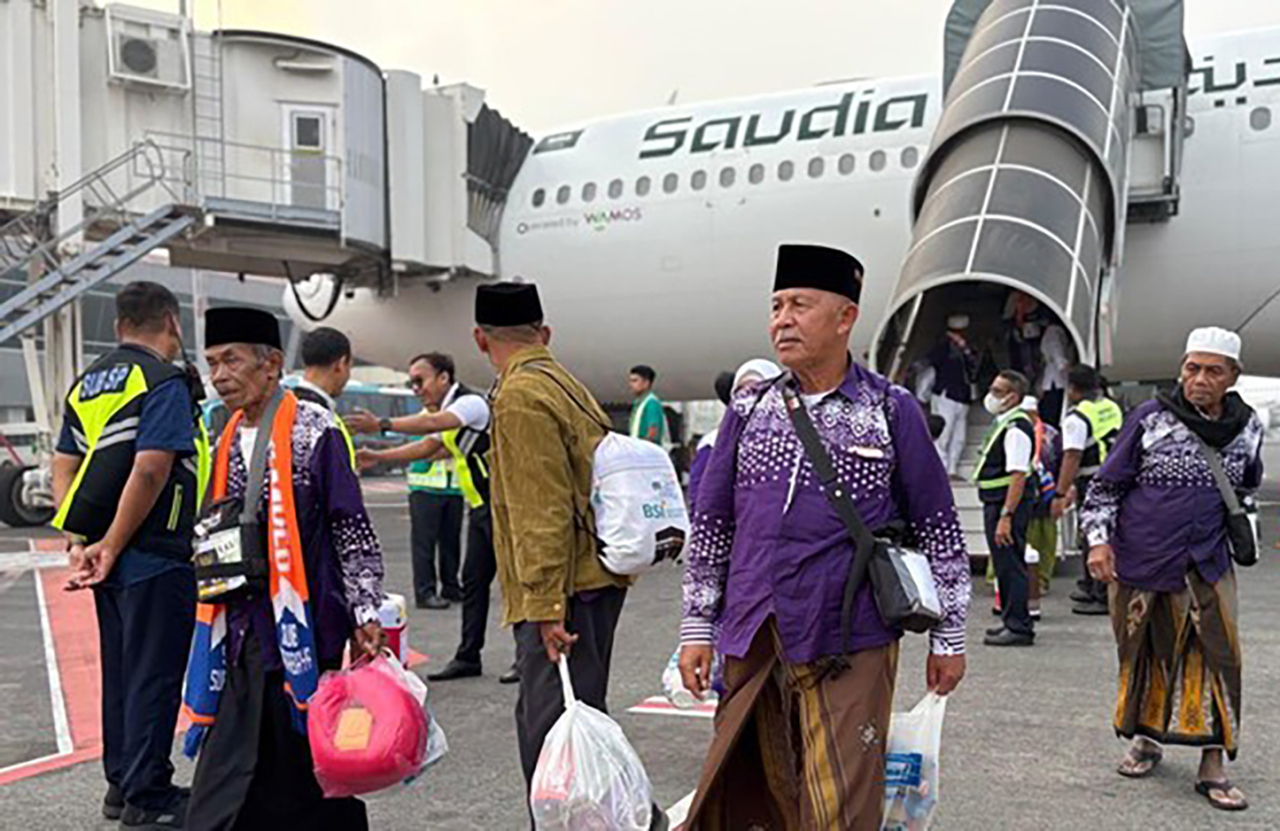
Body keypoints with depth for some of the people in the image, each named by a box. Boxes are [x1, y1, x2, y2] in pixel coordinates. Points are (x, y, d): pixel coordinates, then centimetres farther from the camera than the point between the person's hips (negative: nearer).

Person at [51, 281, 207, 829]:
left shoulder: (88, 383, 13)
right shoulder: (164, 381, -13)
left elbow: (63, 466, 11)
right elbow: (150, 470, -23)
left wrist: (79, 542, 4)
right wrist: (111, 547, -16)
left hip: (113, 559, 8)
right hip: (156, 557, -8)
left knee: (120, 671, 17)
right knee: (154, 676, 1)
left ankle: (122, 784, 28)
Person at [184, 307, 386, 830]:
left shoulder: (313, 430, -8)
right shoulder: (228, 439, 13)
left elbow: (353, 530, -8)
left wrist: (365, 614, -12)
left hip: (302, 628, -6)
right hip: (243, 628, 6)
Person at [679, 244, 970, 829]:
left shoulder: (892, 411, 0)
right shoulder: (749, 409, 8)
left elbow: (938, 531, 4)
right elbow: (711, 527, 11)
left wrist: (948, 638, 5)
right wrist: (697, 628, 9)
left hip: (849, 650, -3)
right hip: (752, 647, 4)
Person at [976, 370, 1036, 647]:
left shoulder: (1016, 428, -18)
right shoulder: (1002, 423, 15)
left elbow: (1018, 475, -23)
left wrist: (1005, 516, -27)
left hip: (1008, 505, -10)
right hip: (995, 504, 10)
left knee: (1010, 566, -4)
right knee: (1005, 565, 17)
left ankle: (1018, 627, 3)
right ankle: (1012, 621, 28)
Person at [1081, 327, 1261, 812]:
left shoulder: (1248, 427, 5)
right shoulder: (1151, 419, -6)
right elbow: (1105, 485, -2)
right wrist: (1099, 540, -10)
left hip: (1207, 566, 2)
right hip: (1140, 562, -2)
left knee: (1217, 658, -4)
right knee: (1146, 655, 10)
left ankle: (1213, 766, 6)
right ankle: (1145, 740, 29)